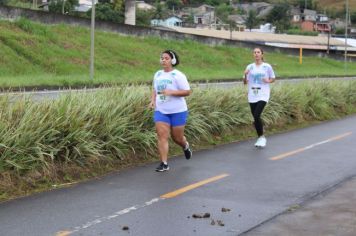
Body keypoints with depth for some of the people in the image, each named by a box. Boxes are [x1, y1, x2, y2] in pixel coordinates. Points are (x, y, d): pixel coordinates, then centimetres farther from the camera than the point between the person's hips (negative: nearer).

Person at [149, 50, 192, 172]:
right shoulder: (157, 75, 8)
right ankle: (164, 163, -7)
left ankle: (186, 146, 43)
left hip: (177, 111, -4)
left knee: (177, 137, 7)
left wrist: (171, 92, -24)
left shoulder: (178, 75, -10)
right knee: (162, 135, -9)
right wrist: (153, 100, 2)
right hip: (160, 111, 4)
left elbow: (187, 92, -13)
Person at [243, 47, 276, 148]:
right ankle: (260, 138, 22)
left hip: (263, 95, -4)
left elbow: (273, 78, 10)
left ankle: (262, 137, -3)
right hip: (252, 96, 4)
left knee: (257, 115, -19)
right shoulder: (250, 67, 6)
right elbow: (245, 82, 8)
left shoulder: (267, 66, 0)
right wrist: (245, 75, -12)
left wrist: (268, 81, -11)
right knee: (255, 117, 7)